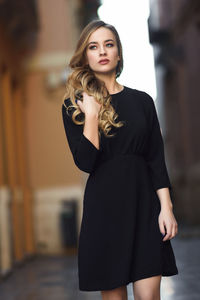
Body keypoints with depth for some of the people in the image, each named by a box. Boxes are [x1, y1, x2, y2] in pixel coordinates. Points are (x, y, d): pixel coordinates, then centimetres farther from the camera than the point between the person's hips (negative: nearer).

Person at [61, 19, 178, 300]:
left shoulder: (142, 101, 7)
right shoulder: (74, 105, 2)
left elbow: (157, 159, 6)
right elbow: (85, 162, -10)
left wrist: (166, 207, -3)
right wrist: (92, 113, -13)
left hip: (144, 203, 1)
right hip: (104, 205, -1)